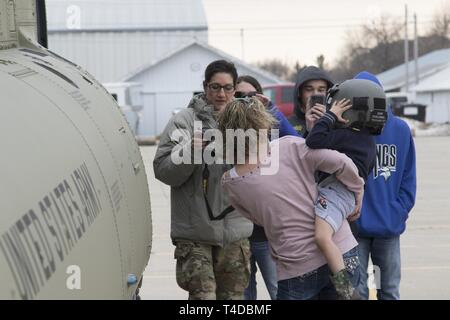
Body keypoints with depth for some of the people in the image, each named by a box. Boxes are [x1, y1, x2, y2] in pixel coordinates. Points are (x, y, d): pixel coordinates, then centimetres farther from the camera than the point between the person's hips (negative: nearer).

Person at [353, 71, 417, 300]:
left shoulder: (401, 130, 0)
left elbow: (408, 178, 2)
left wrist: (398, 214, -6)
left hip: (390, 228, 2)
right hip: (354, 227, -2)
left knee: (390, 290, 13)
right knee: (356, 291, 5)